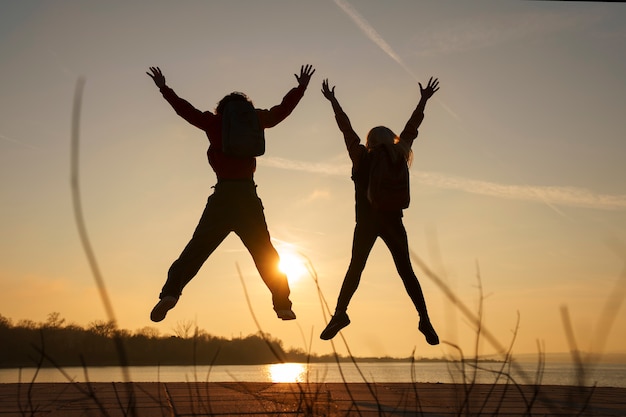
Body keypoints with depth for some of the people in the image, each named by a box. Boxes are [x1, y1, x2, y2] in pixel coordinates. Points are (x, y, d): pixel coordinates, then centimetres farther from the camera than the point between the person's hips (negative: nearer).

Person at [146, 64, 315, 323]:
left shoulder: (214, 123, 8)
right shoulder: (254, 122, 11)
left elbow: (186, 110, 15)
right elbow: (282, 110, 21)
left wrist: (164, 88, 28)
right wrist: (301, 88, 35)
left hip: (222, 195, -1)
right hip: (248, 195, 1)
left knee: (196, 248, -2)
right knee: (265, 254, 9)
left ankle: (170, 293, -18)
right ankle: (282, 305, 4)